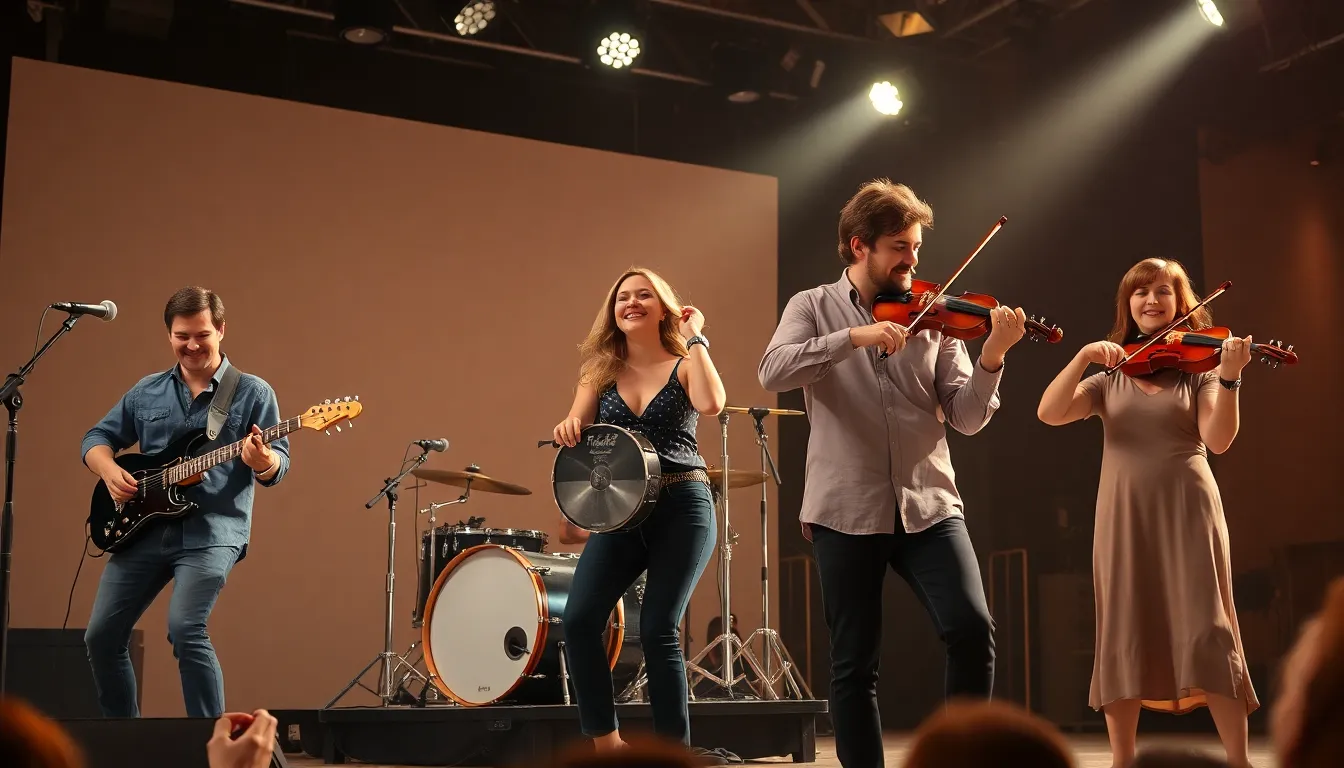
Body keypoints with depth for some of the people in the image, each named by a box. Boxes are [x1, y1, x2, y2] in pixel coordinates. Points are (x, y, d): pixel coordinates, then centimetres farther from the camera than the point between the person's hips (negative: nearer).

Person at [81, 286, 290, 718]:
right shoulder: (146, 392, 13)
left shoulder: (253, 393, 1)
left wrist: (262, 460, -27)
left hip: (211, 531, -5)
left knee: (186, 631, -23)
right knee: (102, 636, 3)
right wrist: (110, 471, -4)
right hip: (143, 527, 5)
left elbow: (279, 465, -4)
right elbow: (96, 439, 17)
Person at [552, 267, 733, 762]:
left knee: (658, 629, -9)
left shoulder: (684, 366, 3)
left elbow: (711, 404, -19)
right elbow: (577, 426, 1)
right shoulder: (601, 371, 12)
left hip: (682, 507, -3)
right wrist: (568, 428, -22)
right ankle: (606, 743, 1)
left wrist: (695, 339, -11)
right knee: (579, 618, -13)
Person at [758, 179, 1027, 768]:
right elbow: (773, 373, -14)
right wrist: (856, 336, -23)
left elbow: (966, 418, 3)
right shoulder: (814, 307, 6)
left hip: (928, 505, 1)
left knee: (972, 630, -14)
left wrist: (993, 356, -14)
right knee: (853, 665, 2)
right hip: (846, 510, -1)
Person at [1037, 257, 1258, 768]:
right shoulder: (1109, 378, 11)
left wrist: (1228, 378, -24)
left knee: (1206, 635, -7)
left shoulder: (1198, 365, 6)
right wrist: (1084, 356, -15)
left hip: (1186, 510, -2)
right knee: (1124, 638, 2)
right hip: (1124, 514, 2)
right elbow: (1049, 414, -4)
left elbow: (1218, 439, -10)